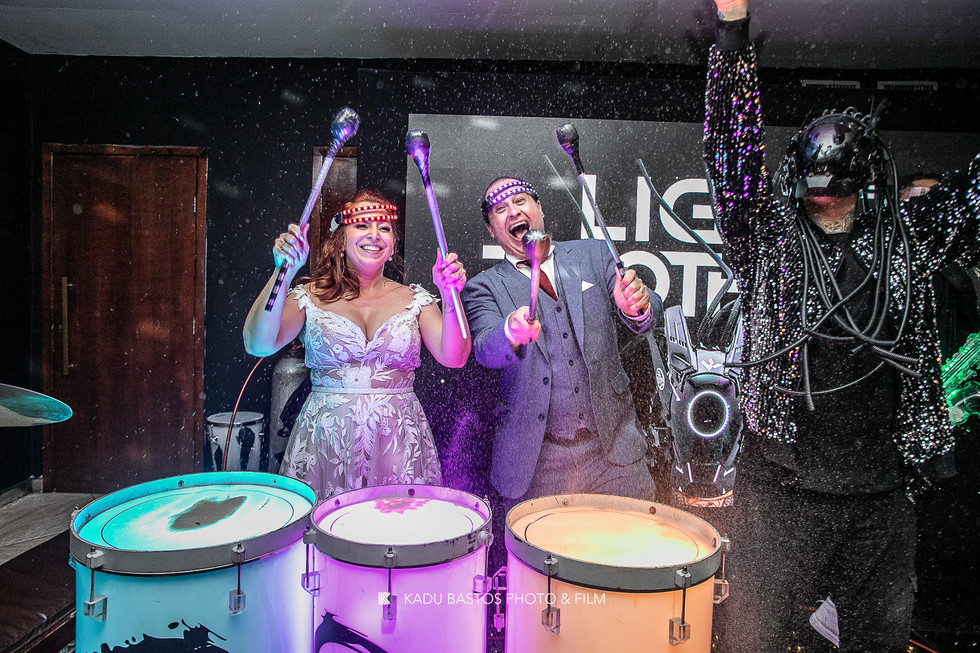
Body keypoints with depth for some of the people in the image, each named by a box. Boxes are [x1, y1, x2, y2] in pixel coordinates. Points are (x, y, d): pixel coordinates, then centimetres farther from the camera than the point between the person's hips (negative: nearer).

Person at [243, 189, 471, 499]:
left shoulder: (414, 299, 6)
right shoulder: (311, 297, 2)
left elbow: (454, 357, -6)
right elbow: (258, 345, -12)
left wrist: (450, 296, -20)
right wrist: (283, 274, -20)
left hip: (398, 442, 1)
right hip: (326, 441, -1)